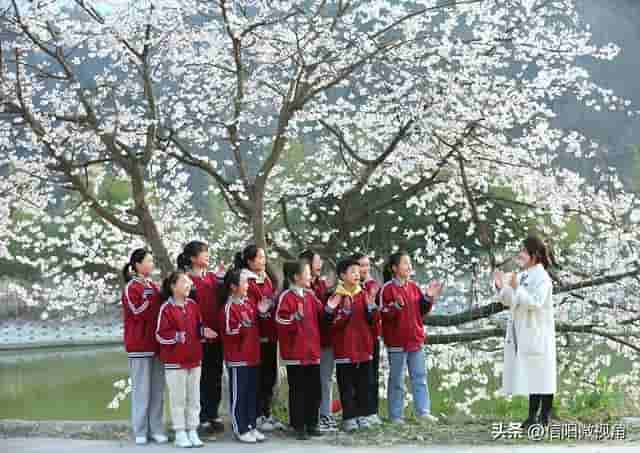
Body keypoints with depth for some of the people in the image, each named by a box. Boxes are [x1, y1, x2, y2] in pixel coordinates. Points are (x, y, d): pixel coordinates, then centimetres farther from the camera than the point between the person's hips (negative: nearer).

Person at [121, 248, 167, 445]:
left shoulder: (154, 286, 15)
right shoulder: (131, 288, -7)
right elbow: (138, 313, -18)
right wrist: (156, 296, -16)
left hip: (156, 343, 7)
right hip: (139, 345, -7)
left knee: (157, 389, 6)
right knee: (141, 389, -2)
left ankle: (156, 429, 12)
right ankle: (140, 431, 5)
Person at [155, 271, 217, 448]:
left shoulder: (193, 306, 7)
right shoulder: (166, 308, -11)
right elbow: (160, 334, -13)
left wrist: (204, 331, -5)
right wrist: (177, 336, -26)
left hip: (194, 358, 6)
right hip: (174, 360, -6)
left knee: (194, 397, 9)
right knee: (178, 398, 1)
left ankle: (192, 431, 18)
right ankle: (180, 433, 9)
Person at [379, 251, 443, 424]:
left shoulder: (413, 287, 10)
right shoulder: (387, 288, -9)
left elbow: (422, 310, 15)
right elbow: (383, 314, -12)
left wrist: (429, 298, 0)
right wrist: (395, 307, -29)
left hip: (416, 339, 6)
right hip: (396, 341, -6)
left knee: (420, 376, 8)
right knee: (397, 380, 2)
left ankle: (423, 410, 14)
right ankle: (396, 415, 8)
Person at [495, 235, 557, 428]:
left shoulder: (542, 277, -11)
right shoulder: (522, 276, 12)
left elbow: (535, 303, -22)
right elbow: (511, 302, 17)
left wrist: (517, 288, -23)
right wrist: (502, 287, 2)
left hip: (537, 334, -8)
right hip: (522, 333, 8)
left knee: (541, 374, -1)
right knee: (530, 374, 12)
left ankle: (544, 416, 5)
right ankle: (533, 416, 18)